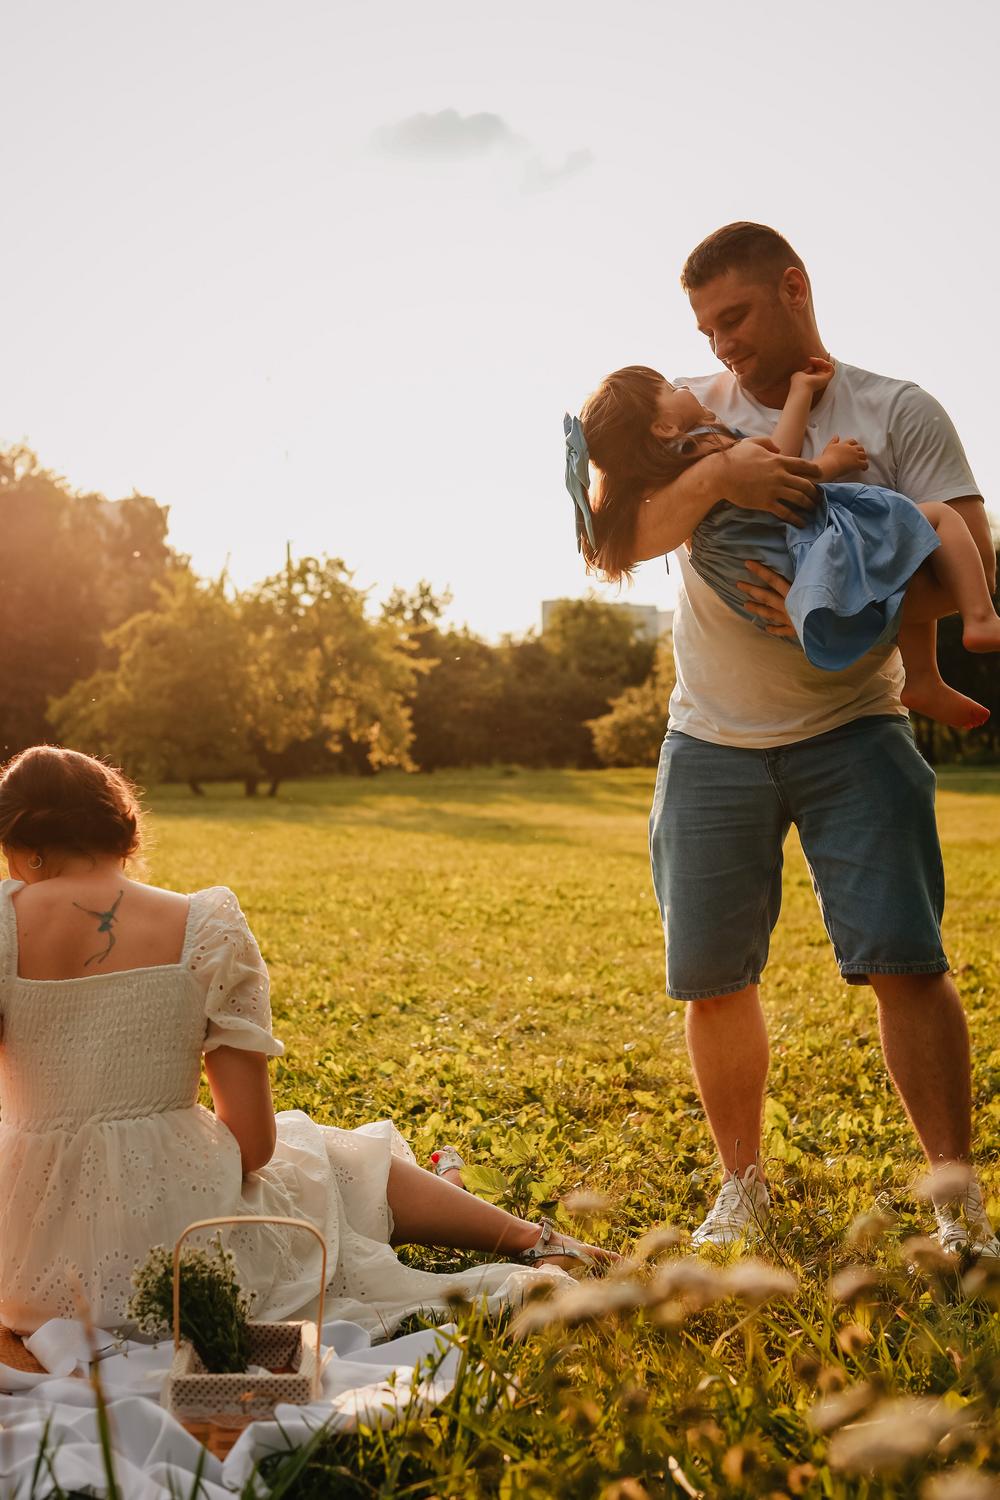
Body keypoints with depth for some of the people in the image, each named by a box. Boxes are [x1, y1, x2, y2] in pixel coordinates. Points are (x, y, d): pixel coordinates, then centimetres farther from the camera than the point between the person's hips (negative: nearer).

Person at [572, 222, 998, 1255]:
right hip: (712, 742, 2)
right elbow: (612, 544, -6)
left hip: (851, 729, -2)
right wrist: (714, 476, -23)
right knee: (714, 981, 5)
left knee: (905, 960, -10)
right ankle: (741, 1185, 24)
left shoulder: (898, 413, 1)